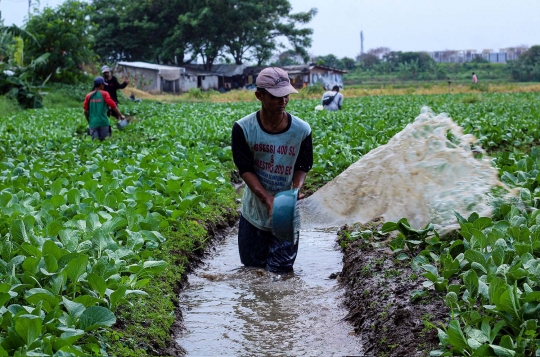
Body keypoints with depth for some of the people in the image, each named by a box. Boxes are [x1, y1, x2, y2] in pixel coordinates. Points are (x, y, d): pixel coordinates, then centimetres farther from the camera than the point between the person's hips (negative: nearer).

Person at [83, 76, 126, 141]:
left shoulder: (88, 96, 7)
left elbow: (86, 111, 8)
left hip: (93, 123, 2)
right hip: (103, 122, -2)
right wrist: (120, 115, 2)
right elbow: (113, 106, -7)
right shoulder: (104, 94, -2)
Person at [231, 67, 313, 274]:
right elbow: (246, 170, -15)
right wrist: (268, 199, -28)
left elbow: (302, 167, -3)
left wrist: (296, 189, -25)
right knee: (252, 263, 14)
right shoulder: (243, 129, -17)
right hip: (254, 210, 0)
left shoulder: (302, 130, -15)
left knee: (280, 268, 6)